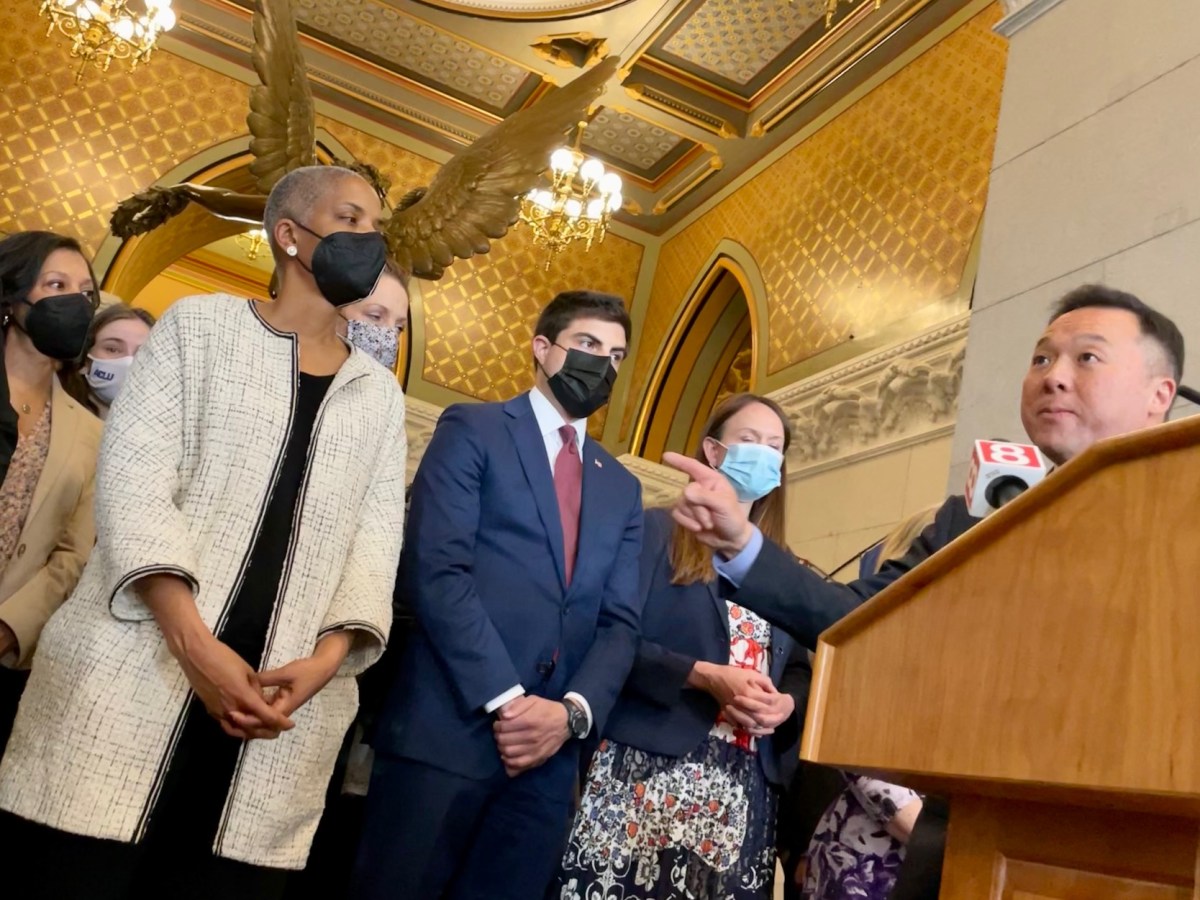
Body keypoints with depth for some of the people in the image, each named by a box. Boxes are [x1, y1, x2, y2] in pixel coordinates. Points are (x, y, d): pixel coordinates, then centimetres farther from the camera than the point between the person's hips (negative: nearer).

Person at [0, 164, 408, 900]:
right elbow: (131, 480, -4)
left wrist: (326, 660, -11)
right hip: (134, 673, -2)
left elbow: (375, 537, 7)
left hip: (281, 696, 3)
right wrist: (195, 644, -16)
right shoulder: (201, 325, 7)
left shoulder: (380, 392, 17)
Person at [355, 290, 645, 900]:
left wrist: (573, 713, -8)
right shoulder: (473, 431, 4)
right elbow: (435, 571, -9)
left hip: (550, 751, 5)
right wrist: (507, 700, -15)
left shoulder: (621, 488, 19)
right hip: (449, 729, -4)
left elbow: (620, 621, 10)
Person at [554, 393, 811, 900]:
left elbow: (800, 669, 17)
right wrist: (706, 676, -17)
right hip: (648, 770, -4)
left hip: (746, 788, 5)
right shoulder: (655, 532, 2)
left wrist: (785, 703, -6)